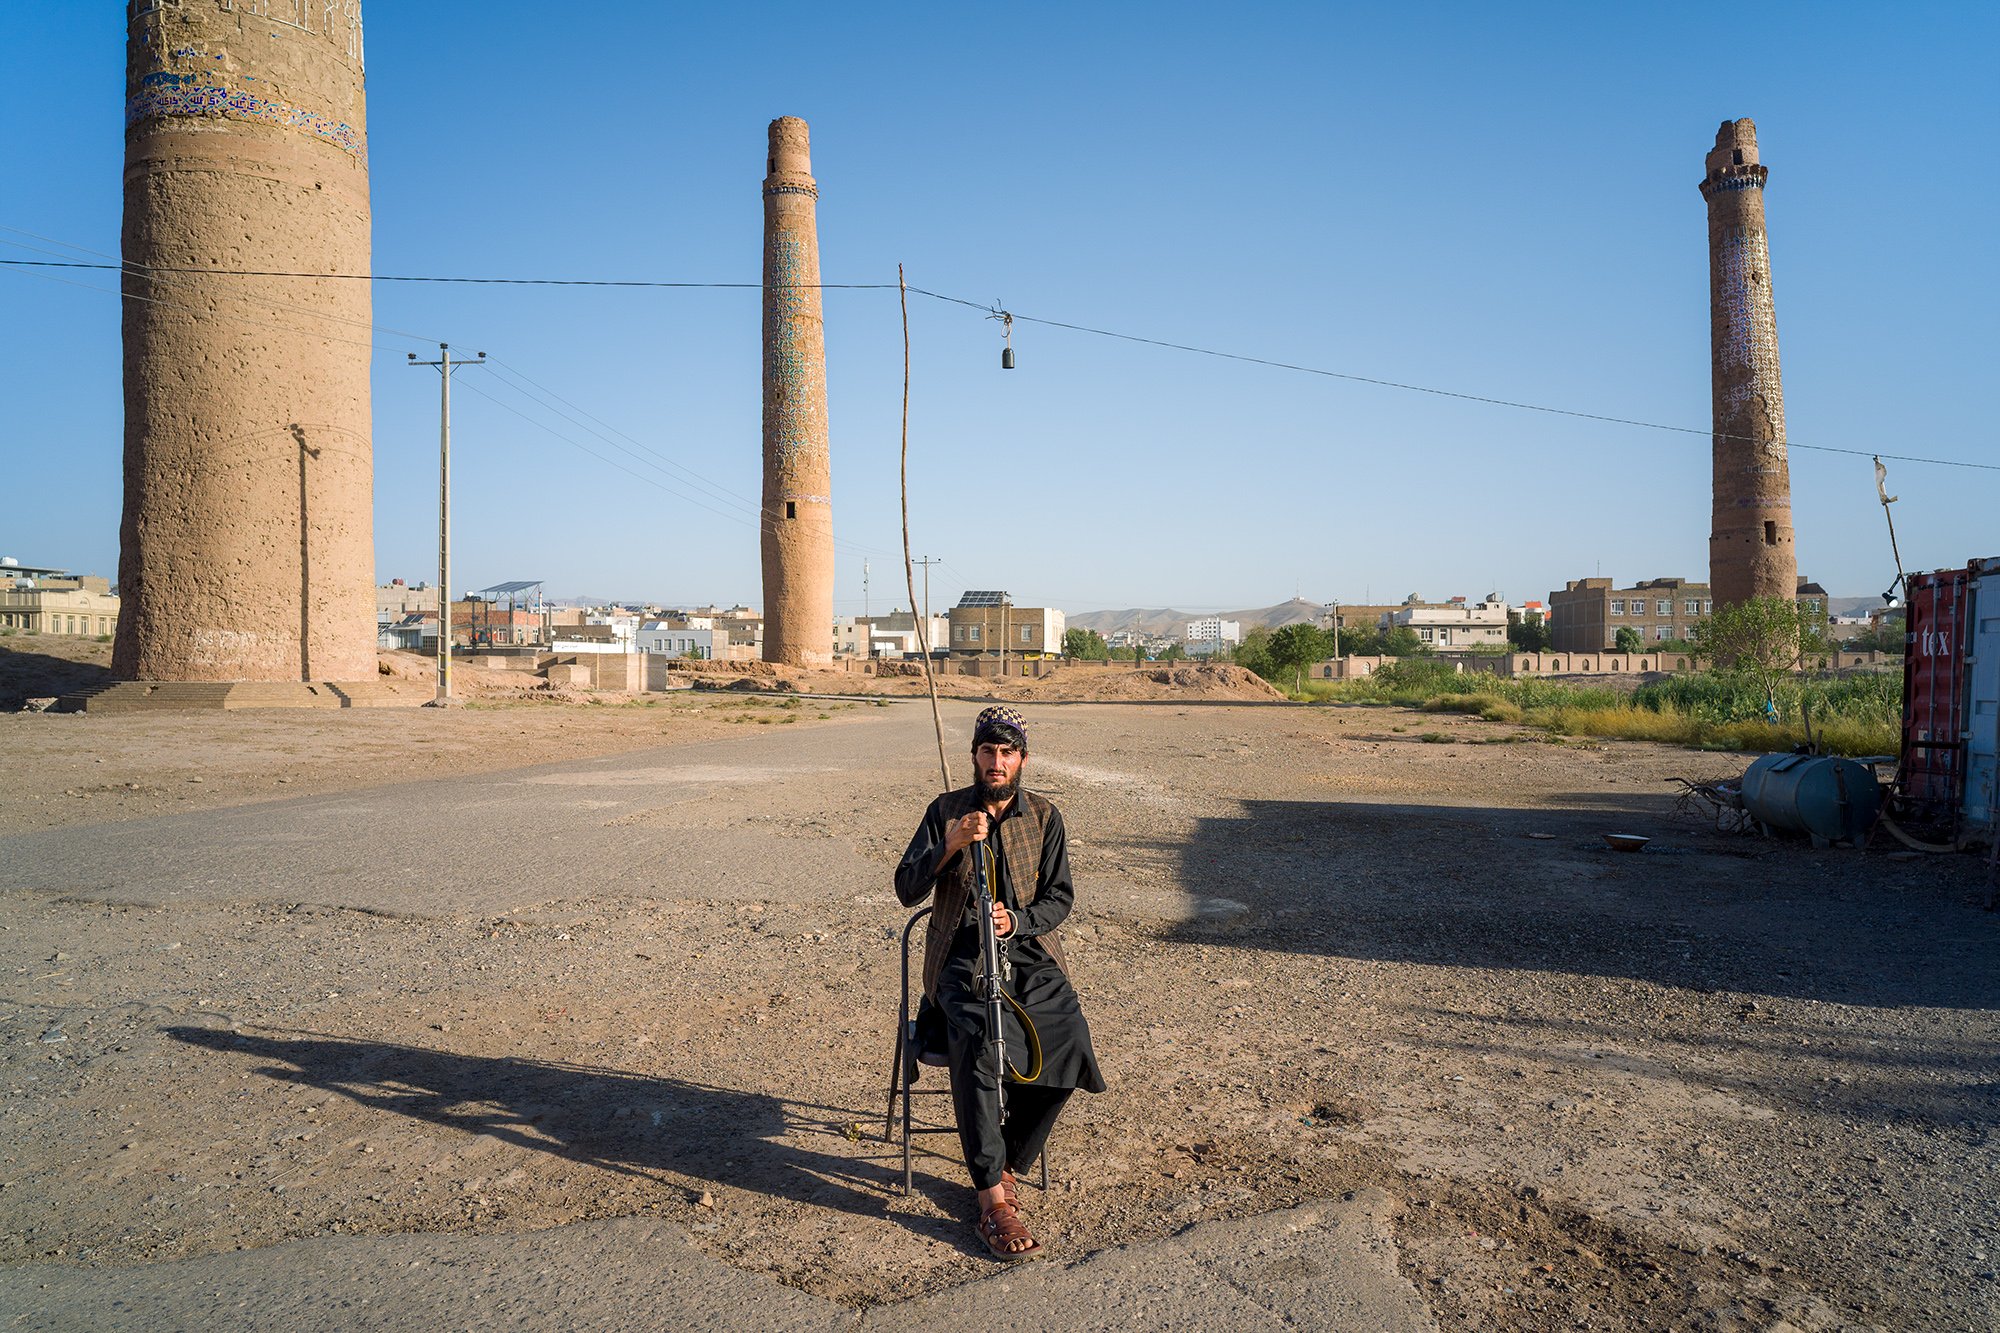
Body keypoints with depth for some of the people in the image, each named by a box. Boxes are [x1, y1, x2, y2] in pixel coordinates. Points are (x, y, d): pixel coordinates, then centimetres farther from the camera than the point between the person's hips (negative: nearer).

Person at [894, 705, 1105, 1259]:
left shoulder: (1044, 817, 8)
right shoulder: (945, 811, 5)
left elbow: (1059, 898, 7)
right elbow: (907, 891, -1)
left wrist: (1016, 920, -13)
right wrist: (951, 846, -17)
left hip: (1029, 952, 2)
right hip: (961, 956, -2)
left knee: (1069, 1042, -24)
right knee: (979, 1040, -32)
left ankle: (1005, 1166, -3)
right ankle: (993, 1201, -26)